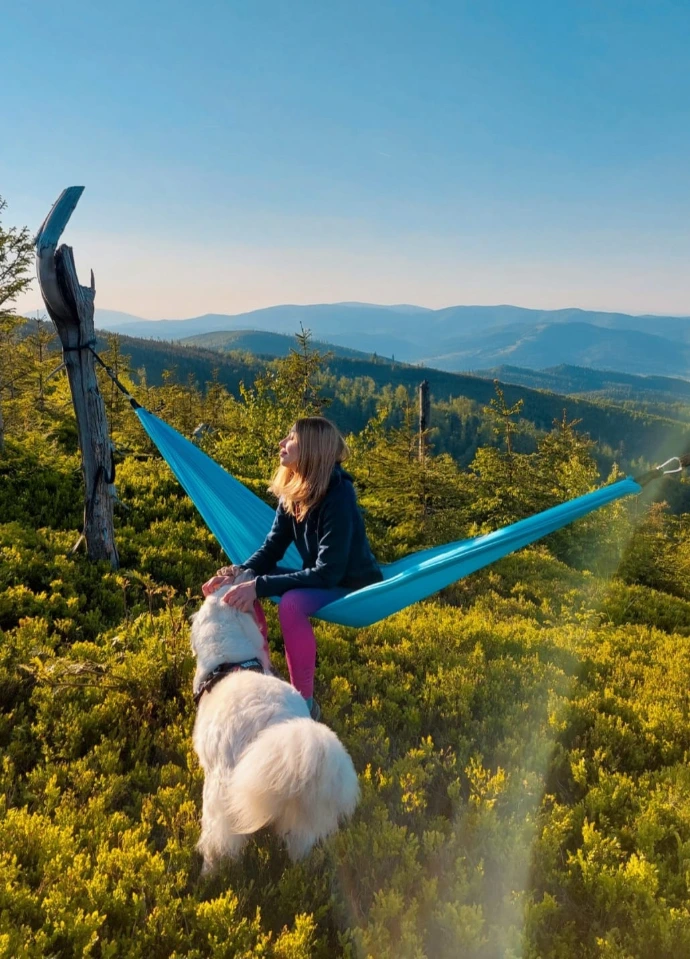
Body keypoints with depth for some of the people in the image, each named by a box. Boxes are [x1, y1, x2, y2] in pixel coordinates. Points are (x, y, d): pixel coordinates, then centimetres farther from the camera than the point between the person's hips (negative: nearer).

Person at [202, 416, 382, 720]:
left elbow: (328, 573, -32)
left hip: (356, 587, -8)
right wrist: (240, 572, -22)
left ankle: (305, 702, -19)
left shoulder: (338, 498, -28)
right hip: (321, 580, 8)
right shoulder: (294, 491, -4)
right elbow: (272, 549, -1)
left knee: (291, 603, -35)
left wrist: (259, 585, -37)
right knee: (240, 584, -7)